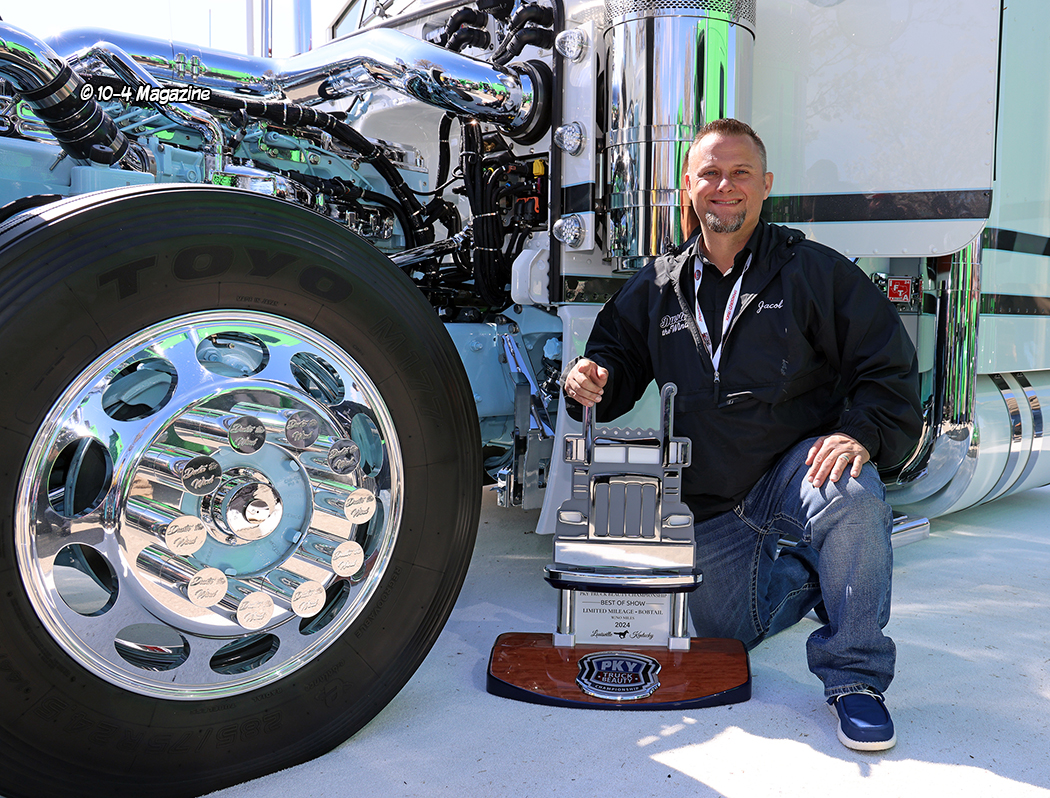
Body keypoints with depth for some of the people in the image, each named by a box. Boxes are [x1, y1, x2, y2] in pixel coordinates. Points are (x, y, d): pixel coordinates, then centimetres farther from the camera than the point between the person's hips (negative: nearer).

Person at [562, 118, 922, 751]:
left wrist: (862, 433, -24)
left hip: (798, 464, -3)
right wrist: (593, 380, -10)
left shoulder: (815, 271, -3)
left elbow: (889, 365, -5)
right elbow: (619, 355, 15)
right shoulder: (658, 286, 7)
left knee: (851, 498, -36)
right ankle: (807, 572, 35)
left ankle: (856, 677, -14)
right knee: (723, 624, 2)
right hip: (708, 500, 4)